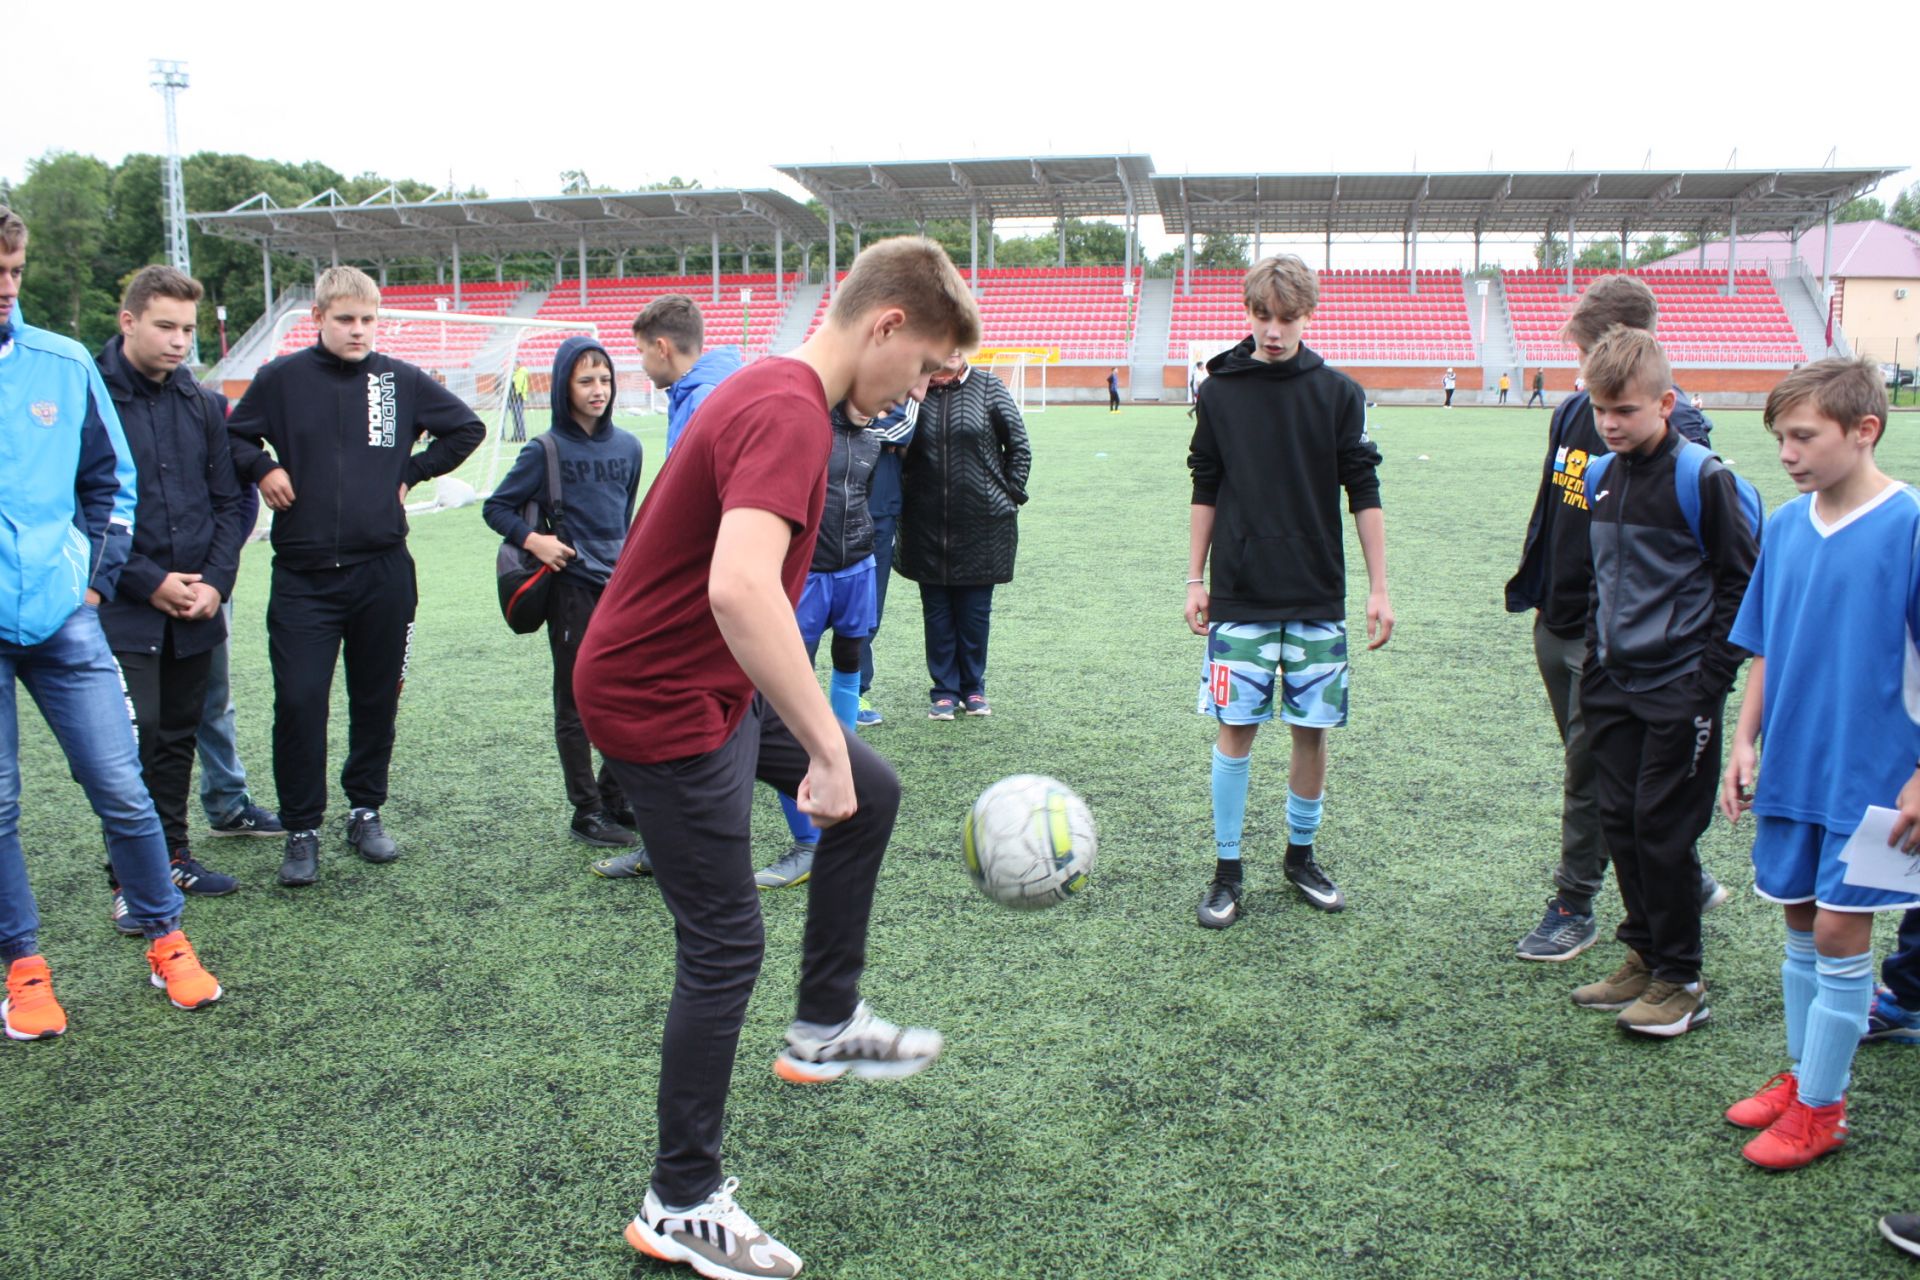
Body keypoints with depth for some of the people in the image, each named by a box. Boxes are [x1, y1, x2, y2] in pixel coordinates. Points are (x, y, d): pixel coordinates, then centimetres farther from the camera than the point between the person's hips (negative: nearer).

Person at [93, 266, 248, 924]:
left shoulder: (203, 405, 9)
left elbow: (228, 502, 11)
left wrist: (216, 582, -3)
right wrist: (149, 583, -13)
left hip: (195, 611, 5)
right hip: (124, 610, -5)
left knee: (179, 736, 14)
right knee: (136, 737, -6)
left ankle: (172, 856, 28)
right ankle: (129, 882, 7)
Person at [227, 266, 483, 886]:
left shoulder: (401, 380, 4)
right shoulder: (282, 378, 2)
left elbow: (467, 428, 16)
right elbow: (234, 436, 15)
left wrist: (411, 472, 8)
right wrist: (263, 469, -4)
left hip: (383, 572, 1)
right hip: (303, 576, -1)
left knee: (377, 699, 10)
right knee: (299, 702, -5)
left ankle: (366, 811, 26)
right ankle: (301, 829, 9)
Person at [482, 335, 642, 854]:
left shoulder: (627, 446, 6)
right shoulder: (546, 450, -6)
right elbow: (496, 508, 0)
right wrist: (531, 539, -16)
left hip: (621, 589, 5)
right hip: (573, 589, -5)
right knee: (577, 703, 3)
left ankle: (616, 797, 23)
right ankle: (587, 812, 12)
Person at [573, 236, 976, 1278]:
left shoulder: (773, 390, 7)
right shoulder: (789, 414, -25)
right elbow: (740, 588, -42)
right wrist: (824, 745, -38)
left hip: (717, 682, 10)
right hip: (658, 703, -10)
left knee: (870, 796, 17)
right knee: (726, 946, -2)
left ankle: (825, 1025, 30)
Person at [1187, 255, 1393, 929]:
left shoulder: (1338, 393, 1)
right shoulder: (1219, 391, 2)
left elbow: (1364, 494, 2)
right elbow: (1205, 491, 7)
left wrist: (1379, 589, -1)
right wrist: (1195, 580, 5)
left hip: (1318, 597, 1)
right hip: (1238, 598, -1)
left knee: (1313, 728, 6)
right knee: (1236, 727, -1)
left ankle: (1301, 855, 25)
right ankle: (1227, 870, 11)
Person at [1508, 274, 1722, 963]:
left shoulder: (1672, 428, -14)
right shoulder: (1572, 412, 8)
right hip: (1556, 623, 8)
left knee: (1590, 771, 1)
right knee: (1593, 766, 17)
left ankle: (1574, 907, 16)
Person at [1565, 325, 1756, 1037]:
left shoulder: (1703, 479, -12)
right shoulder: (1599, 477, 8)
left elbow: (1744, 580, -9)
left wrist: (1712, 674, -12)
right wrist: (1594, 660, 14)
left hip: (1678, 687, -7)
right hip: (1612, 684, 7)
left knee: (1663, 828, -3)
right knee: (1619, 820, 11)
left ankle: (1681, 980, 11)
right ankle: (1644, 958, 25)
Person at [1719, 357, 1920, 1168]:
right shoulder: (1785, 525, 3)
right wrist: (1746, 739, 5)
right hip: (1790, 767, 5)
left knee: (1840, 933, 2)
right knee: (1802, 926, 15)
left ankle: (1818, 1109, 16)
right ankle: (1803, 1074, 31)